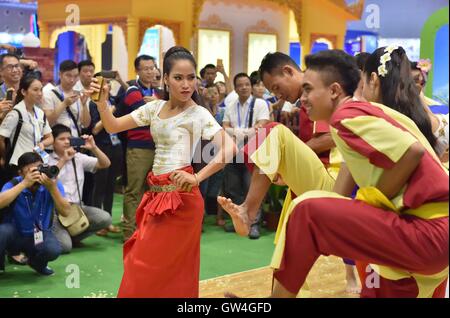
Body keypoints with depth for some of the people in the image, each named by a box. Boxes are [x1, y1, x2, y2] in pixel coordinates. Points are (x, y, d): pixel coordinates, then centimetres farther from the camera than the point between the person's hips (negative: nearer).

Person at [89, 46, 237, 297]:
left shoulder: (198, 114, -9)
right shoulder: (154, 108, 8)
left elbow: (229, 148, -21)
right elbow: (113, 127, 11)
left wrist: (197, 178, -27)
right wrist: (102, 103, -7)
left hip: (180, 197, -6)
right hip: (156, 194, 6)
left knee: (149, 266, 0)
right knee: (141, 263, 14)